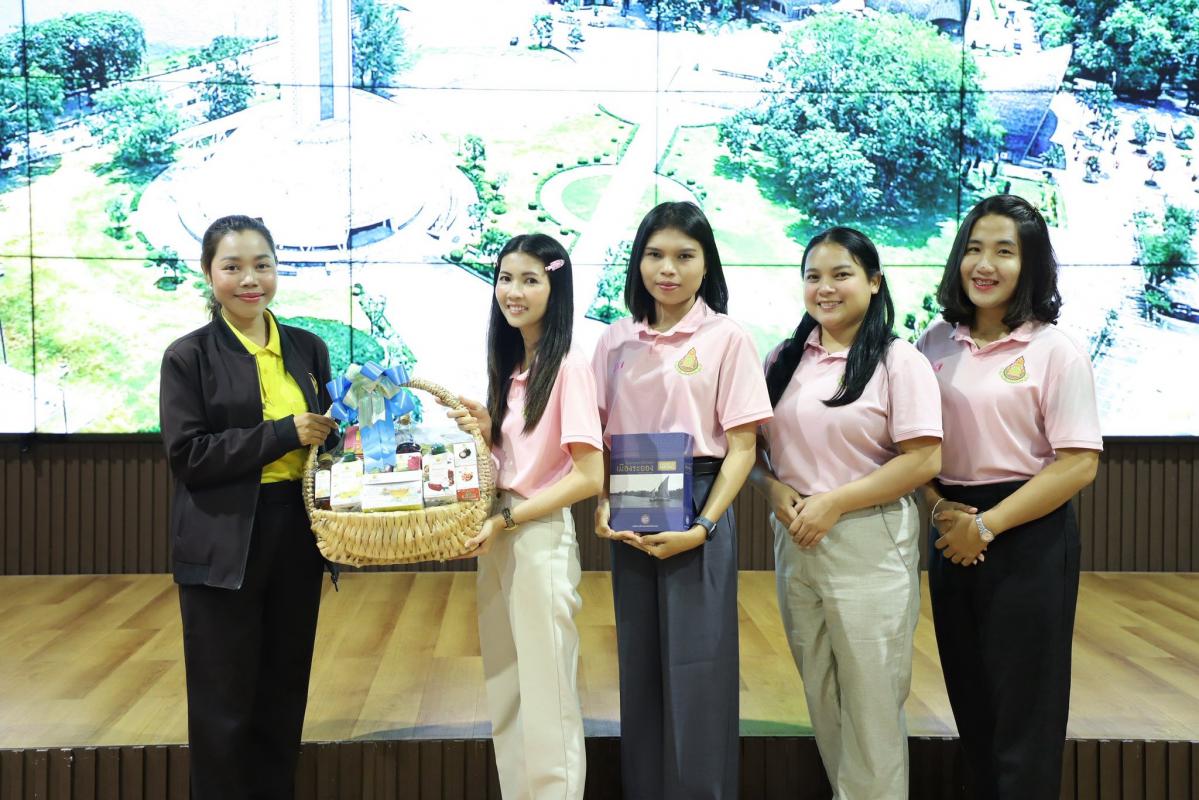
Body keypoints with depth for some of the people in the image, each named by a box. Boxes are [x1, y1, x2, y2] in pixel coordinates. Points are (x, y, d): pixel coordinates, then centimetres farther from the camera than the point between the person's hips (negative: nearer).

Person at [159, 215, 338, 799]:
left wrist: (329, 433, -7)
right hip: (224, 547, -4)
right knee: (225, 706, 4)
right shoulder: (188, 357, -4)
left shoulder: (308, 349, 8)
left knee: (284, 696, 13)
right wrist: (283, 433, -16)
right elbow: (187, 454, -12)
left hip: (296, 538, 4)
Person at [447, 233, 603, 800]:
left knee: (547, 702, 3)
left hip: (542, 540, -8)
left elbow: (589, 477, -16)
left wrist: (507, 519, -17)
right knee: (505, 699, 14)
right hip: (498, 540, 8)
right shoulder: (509, 366, 11)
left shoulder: (567, 367, -12)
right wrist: (484, 433, -1)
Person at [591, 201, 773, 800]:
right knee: (639, 666, 12)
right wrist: (602, 506, -8)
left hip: (696, 508, -4)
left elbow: (741, 447, -7)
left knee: (696, 671, 1)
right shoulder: (616, 342, 7)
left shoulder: (726, 338, -5)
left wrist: (703, 526, -16)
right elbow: (600, 437, 8)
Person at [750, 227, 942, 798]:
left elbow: (924, 460, -13)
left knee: (871, 699, 2)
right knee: (820, 696, 14)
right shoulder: (783, 360, 10)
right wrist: (774, 489, -8)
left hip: (868, 543, -5)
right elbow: (752, 446, 13)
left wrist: (833, 502, -15)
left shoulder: (898, 361, -6)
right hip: (795, 542, 5)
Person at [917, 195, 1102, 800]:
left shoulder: (1055, 351, -8)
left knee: (1024, 705, 5)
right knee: (969, 698, 15)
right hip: (952, 536, 5)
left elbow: (1078, 463, -13)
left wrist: (987, 526, -15)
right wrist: (939, 509, -8)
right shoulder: (937, 344, 5)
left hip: (1028, 538, -4)